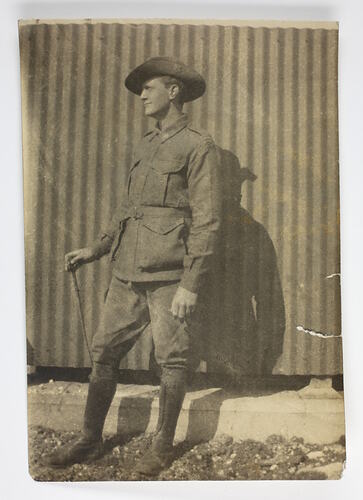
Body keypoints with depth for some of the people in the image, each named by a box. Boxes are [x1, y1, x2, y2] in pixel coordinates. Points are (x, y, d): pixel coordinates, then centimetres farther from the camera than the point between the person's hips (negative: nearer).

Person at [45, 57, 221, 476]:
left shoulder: (198, 146, -4)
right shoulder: (145, 146, 18)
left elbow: (207, 220, -10)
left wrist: (190, 284, -15)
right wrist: (96, 249, 16)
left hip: (168, 276, -7)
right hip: (127, 273, 7)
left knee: (172, 362, 5)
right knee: (104, 353, 9)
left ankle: (163, 446, 23)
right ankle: (90, 441, 24)